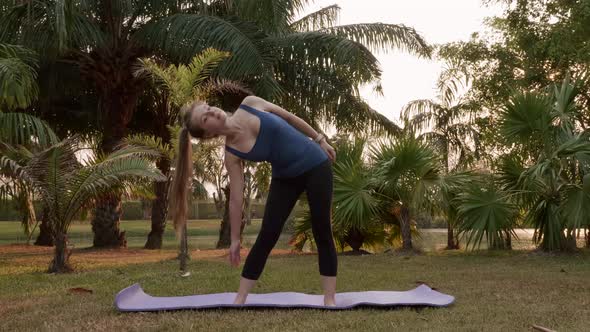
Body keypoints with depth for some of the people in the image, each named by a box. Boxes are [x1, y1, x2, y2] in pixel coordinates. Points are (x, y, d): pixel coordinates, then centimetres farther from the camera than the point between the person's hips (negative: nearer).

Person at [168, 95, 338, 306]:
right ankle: (239, 301, 5)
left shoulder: (250, 103, -16)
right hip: (285, 178, 1)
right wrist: (235, 239, -9)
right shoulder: (232, 154, -16)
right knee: (266, 238, -3)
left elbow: (290, 117, -1)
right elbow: (235, 200, -11)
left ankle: (329, 301, 4)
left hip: (315, 165, 0)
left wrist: (319, 140, 4)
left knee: (322, 234, -1)